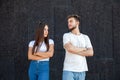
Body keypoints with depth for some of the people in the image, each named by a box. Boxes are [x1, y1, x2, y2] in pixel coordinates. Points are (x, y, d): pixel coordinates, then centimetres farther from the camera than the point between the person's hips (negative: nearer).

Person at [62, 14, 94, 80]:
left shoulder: (85, 37, 12)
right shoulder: (66, 35, 4)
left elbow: (90, 52, -1)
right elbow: (69, 48, -15)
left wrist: (75, 51, -8)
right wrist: (83, 49, -1)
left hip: (81, 70, 3)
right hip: (69, 70, -3)